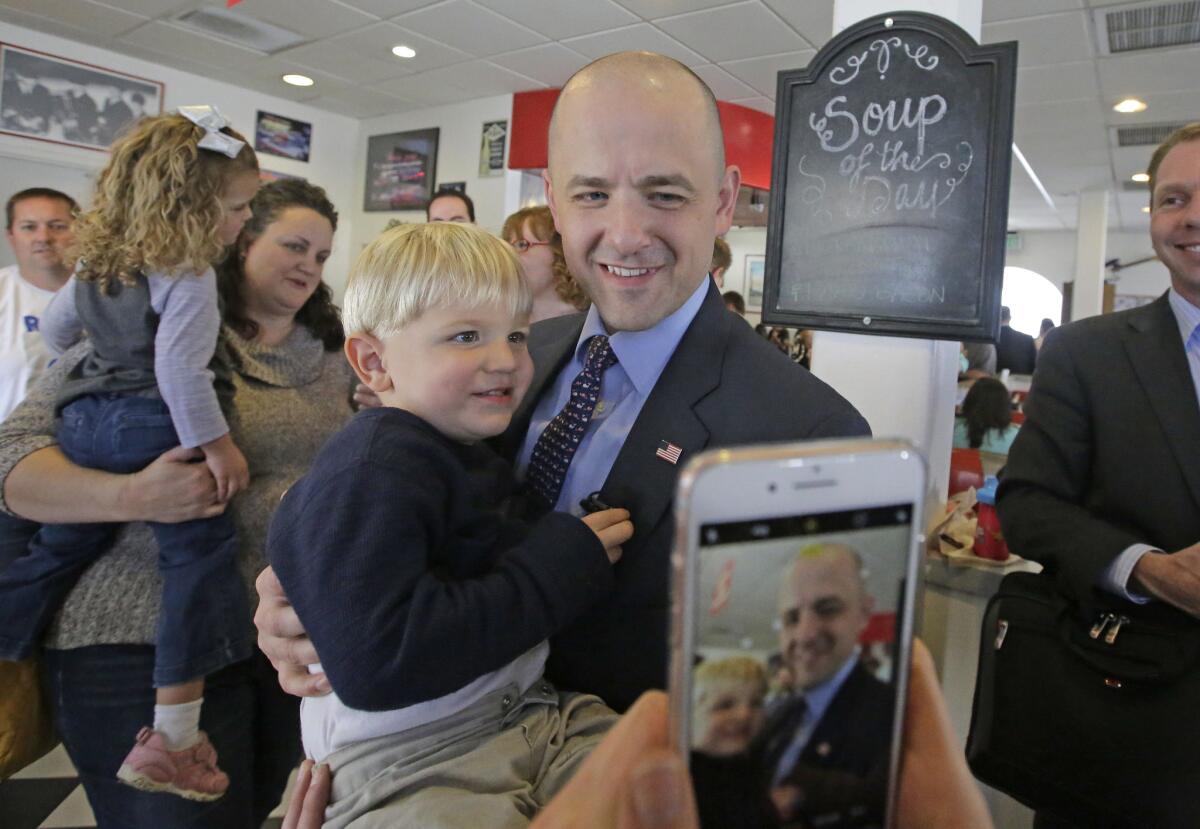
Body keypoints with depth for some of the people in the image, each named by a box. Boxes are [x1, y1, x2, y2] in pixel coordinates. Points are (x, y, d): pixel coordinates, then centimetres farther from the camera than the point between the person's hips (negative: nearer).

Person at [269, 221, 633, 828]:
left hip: (527, 715, 7)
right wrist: (557, 568, -21)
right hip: (403, 766, -6)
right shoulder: (370, 475, -17)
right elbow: (373, 666, -26)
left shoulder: (460, 449, 13)